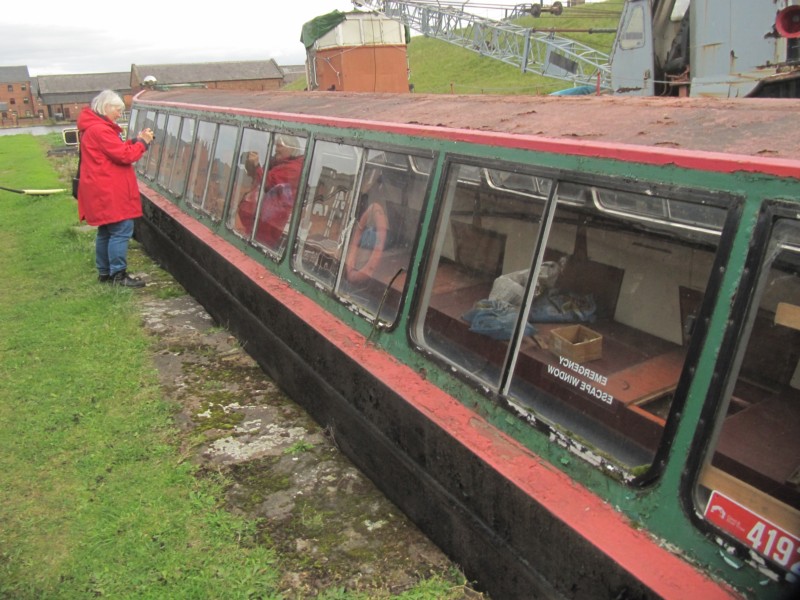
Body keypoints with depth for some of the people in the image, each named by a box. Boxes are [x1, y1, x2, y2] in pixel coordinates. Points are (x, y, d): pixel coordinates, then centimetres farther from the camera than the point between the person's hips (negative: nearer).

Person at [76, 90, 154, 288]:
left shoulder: (95, 127, 17)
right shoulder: (100, 129, -17)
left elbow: (116, 150, 19)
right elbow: (124, 155, -18)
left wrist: (136, 140, 8)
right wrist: (143, 142, -5)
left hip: (105, 191, 11)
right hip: (110, 192, -11)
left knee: (106, 231, 16)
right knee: (121, 230, -8)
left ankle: (104, 271, 23)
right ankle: (118, 274, -5)